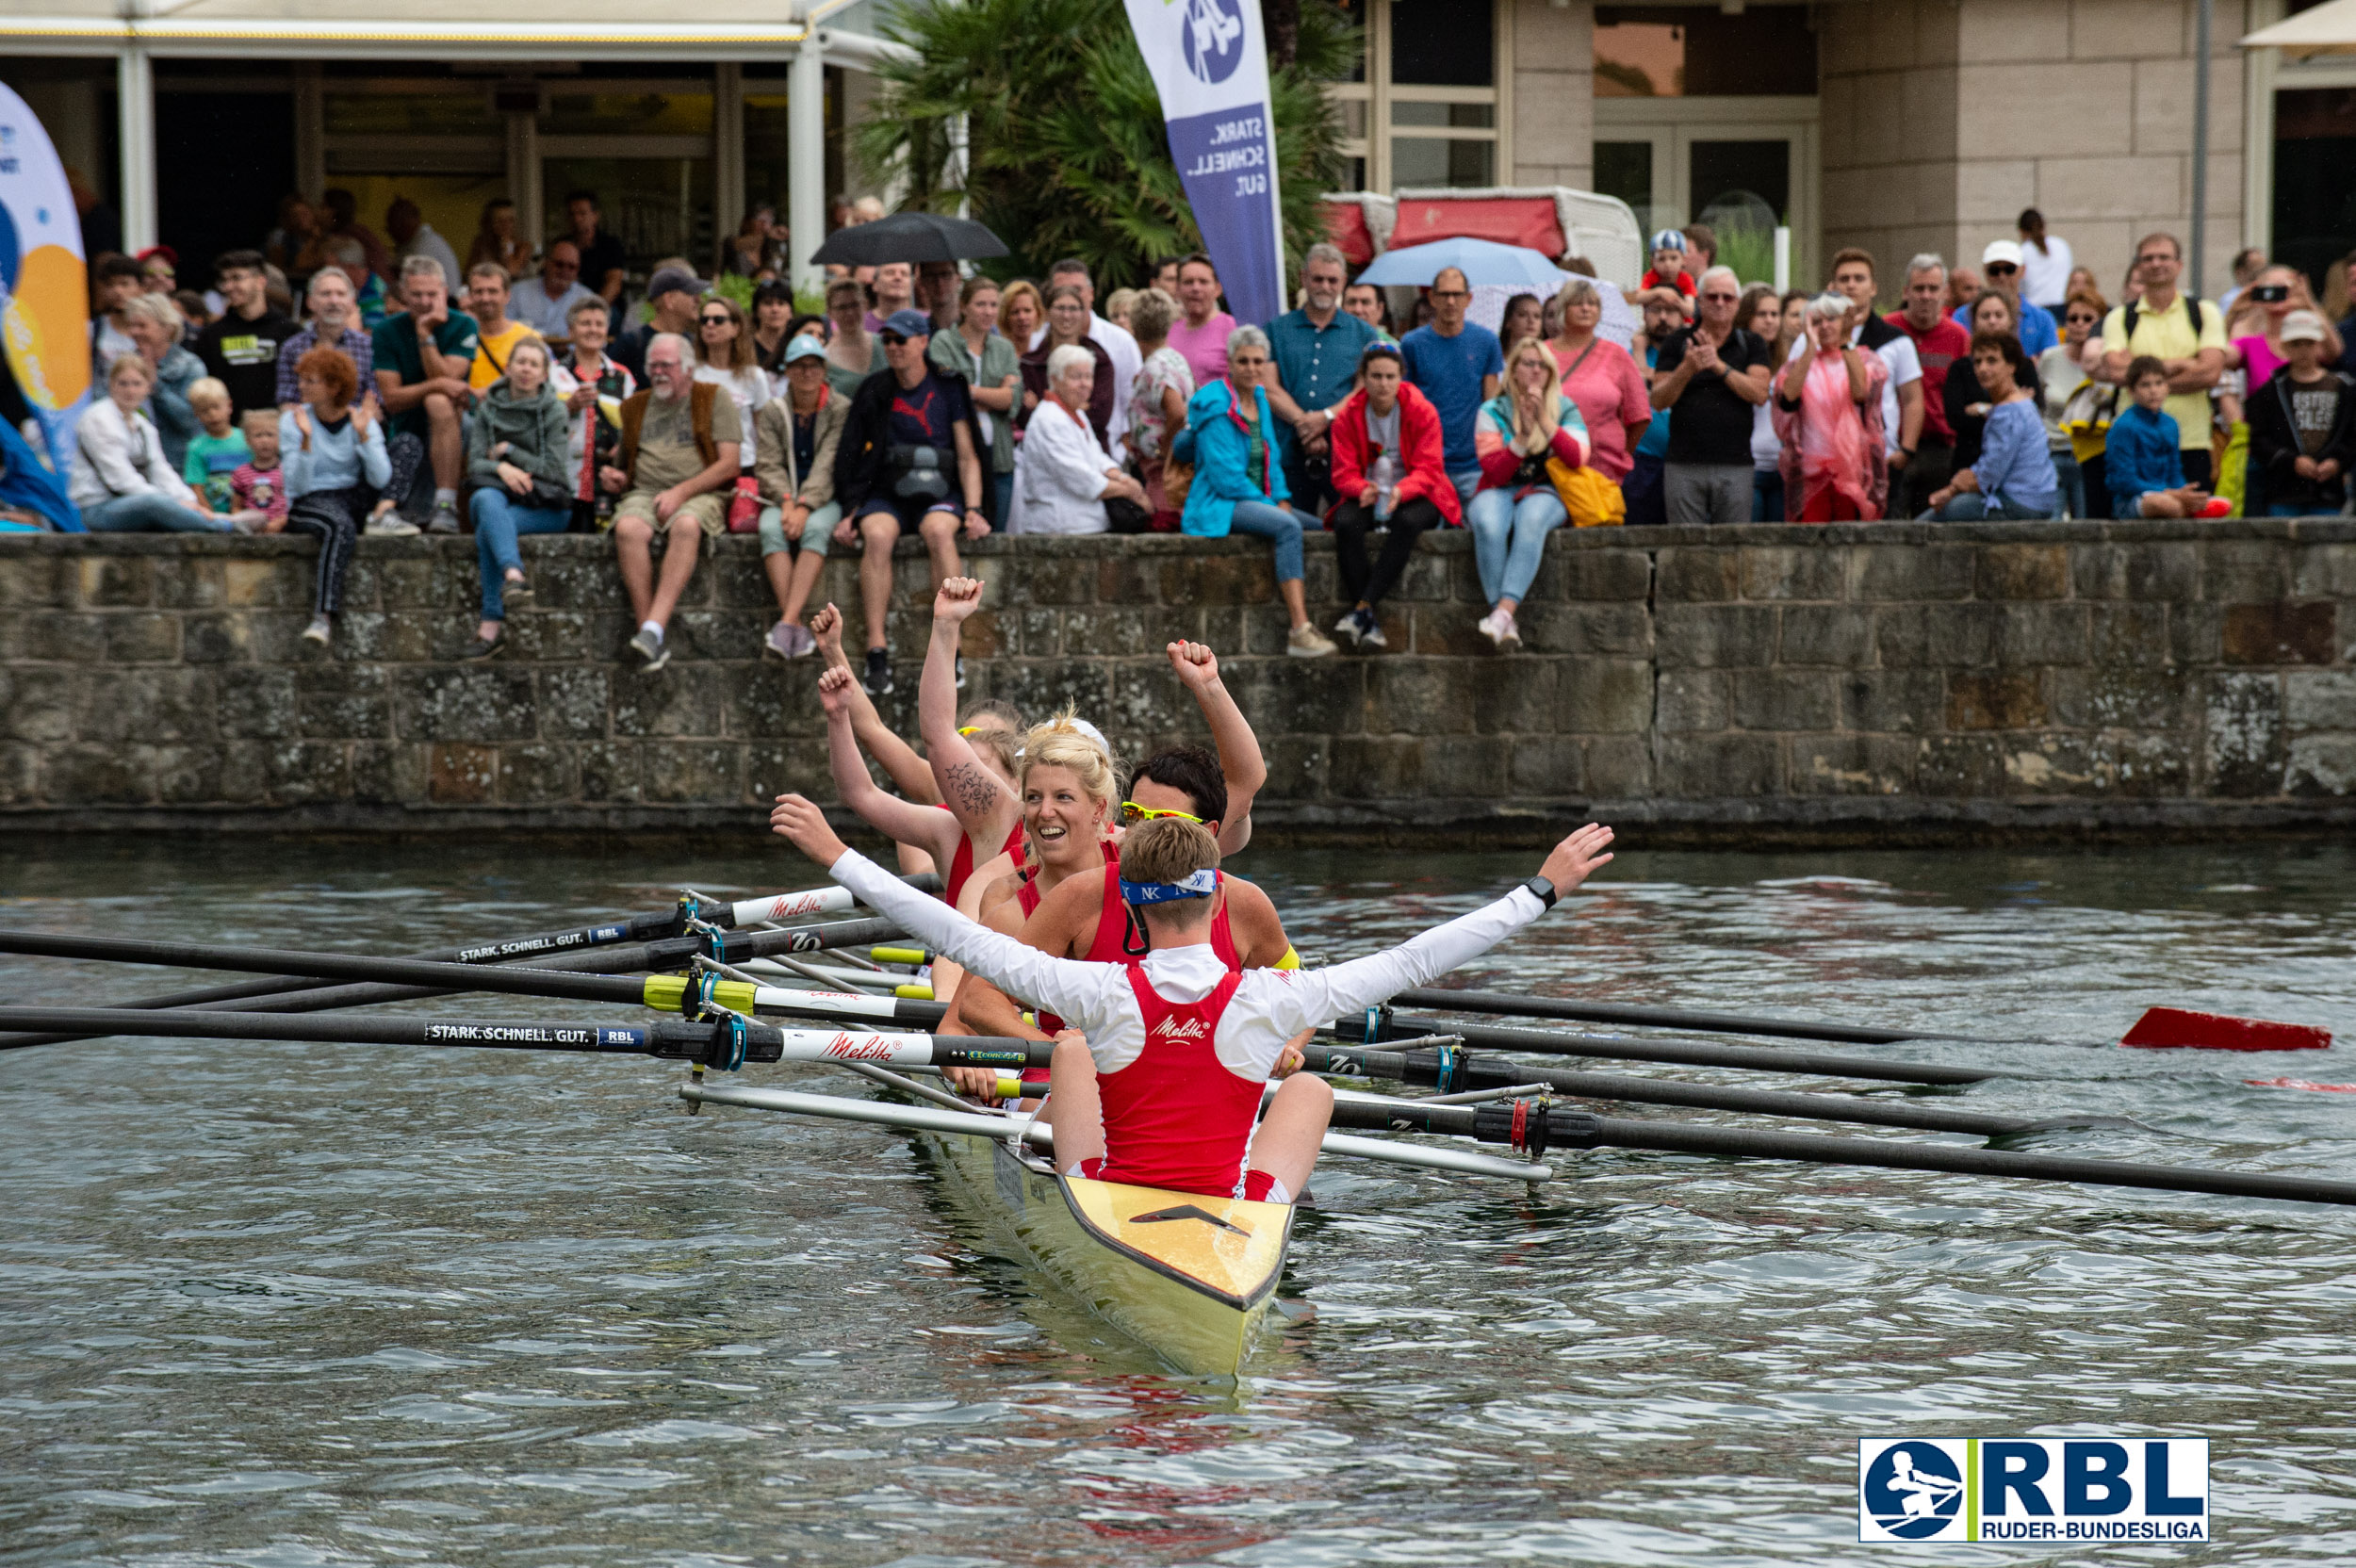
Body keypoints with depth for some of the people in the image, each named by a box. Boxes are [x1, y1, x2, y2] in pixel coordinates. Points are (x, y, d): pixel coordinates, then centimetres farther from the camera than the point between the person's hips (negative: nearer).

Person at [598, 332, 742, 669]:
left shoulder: (714, 400, 10)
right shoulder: (635, 407, 23)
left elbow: (730, 465, 0)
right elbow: (624, 465, 30)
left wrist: (681, 492, -11)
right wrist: (613, 478, 4)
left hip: (701, 494, -3)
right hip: (644, 492, 3)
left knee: (686, 526, -39)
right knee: (628, 528, -34)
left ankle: (654, 628, -47)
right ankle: (650, 641, -37)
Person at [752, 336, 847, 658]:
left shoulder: (841, 410, 1)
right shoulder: (772, 411, 9)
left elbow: (828, 465, -10)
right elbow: (768, 465, 0)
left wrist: (805, 506, -23)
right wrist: (786, 502, -18)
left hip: (825, 499, -2)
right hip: (781, 498, 2)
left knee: (816, 528, -36)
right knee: (771, 529, -32)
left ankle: (788, 620, -44)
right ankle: (797, 630, -40)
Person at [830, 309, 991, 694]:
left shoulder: (947, 388, 8)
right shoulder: (874, 393, 11)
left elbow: (968, 457, 7)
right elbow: (853, 457, 11)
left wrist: (973, 510, -7)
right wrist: (852, 512, -3)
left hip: (938, 494, -1)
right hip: (886, 495, 1)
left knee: (939, 530, -36)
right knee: (877, 534, -34)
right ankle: (877, 649, -38)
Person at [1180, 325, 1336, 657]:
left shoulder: (1259, 400, 14)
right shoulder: (1217, 406, -13)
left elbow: (1270, 458, 20)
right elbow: (1225, 475, -17)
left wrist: (1282, 501, 3)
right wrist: (1270, 505, -13)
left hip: (1256, 500, 9)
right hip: (1219, 505, -9)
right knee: (1288, 528, -31)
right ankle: (1300, 631, -40)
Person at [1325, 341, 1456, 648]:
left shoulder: (1422, 412, -6)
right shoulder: (1347, 417, -1)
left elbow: (1428, 470, -12)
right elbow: (1344, 473, -5)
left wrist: (1401, 492, -33)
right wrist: (1363, 490, -30)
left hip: (1414, 497, -1)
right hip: (1368, 498, 1)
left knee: (1407, 522, -37)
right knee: (1345, 523, -33)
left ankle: (1362, 609, -39)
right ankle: (1369, 622, -36)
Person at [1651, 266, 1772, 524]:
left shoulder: (1751, 345, 11)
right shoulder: (1677, 343, 10)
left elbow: (1759, 394, -4)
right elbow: (1658, 401, 2)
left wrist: (1720, 366, -13)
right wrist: (1687, 370, -15)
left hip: (1735, 466, 0)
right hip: (1684, 466, 0)